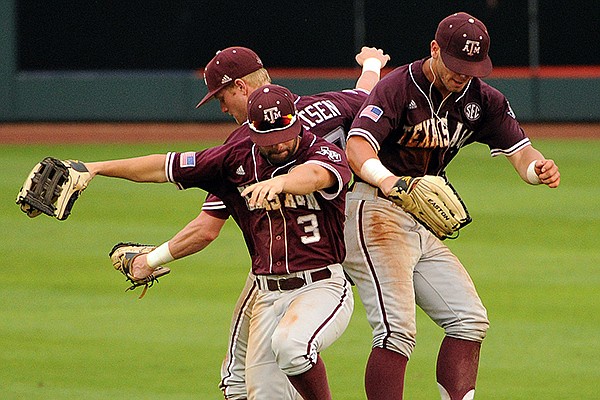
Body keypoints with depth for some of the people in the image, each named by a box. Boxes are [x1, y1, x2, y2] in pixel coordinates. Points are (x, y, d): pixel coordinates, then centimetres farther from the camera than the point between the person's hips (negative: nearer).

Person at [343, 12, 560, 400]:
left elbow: (520, 151, -1)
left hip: (425, 223, 8)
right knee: (397, 329, -18)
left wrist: (539, 167, -27)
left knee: (470, 320, 4)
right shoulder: (399, 87, -14)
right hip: (375, 210, -8)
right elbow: (357, 145, -28)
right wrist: (386, 179, -51)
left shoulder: (482, 99, 6)